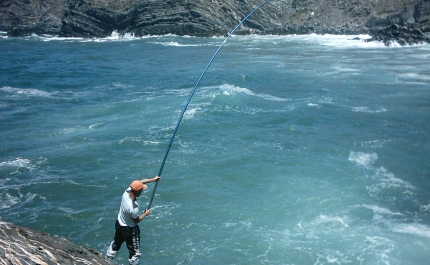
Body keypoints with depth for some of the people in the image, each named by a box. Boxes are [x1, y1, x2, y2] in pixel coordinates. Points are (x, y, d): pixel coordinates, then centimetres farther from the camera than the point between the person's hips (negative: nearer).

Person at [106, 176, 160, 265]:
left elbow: (140, 182, -4)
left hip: (119, 224, 8)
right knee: (135, 252, 11)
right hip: (129, 229, -8)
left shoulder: (126, 192, -20)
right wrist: (145, 214, -4)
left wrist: (153, 179, -1)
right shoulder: (133, 208, -39)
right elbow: (136, 220, -19)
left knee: (115, 244, 31)